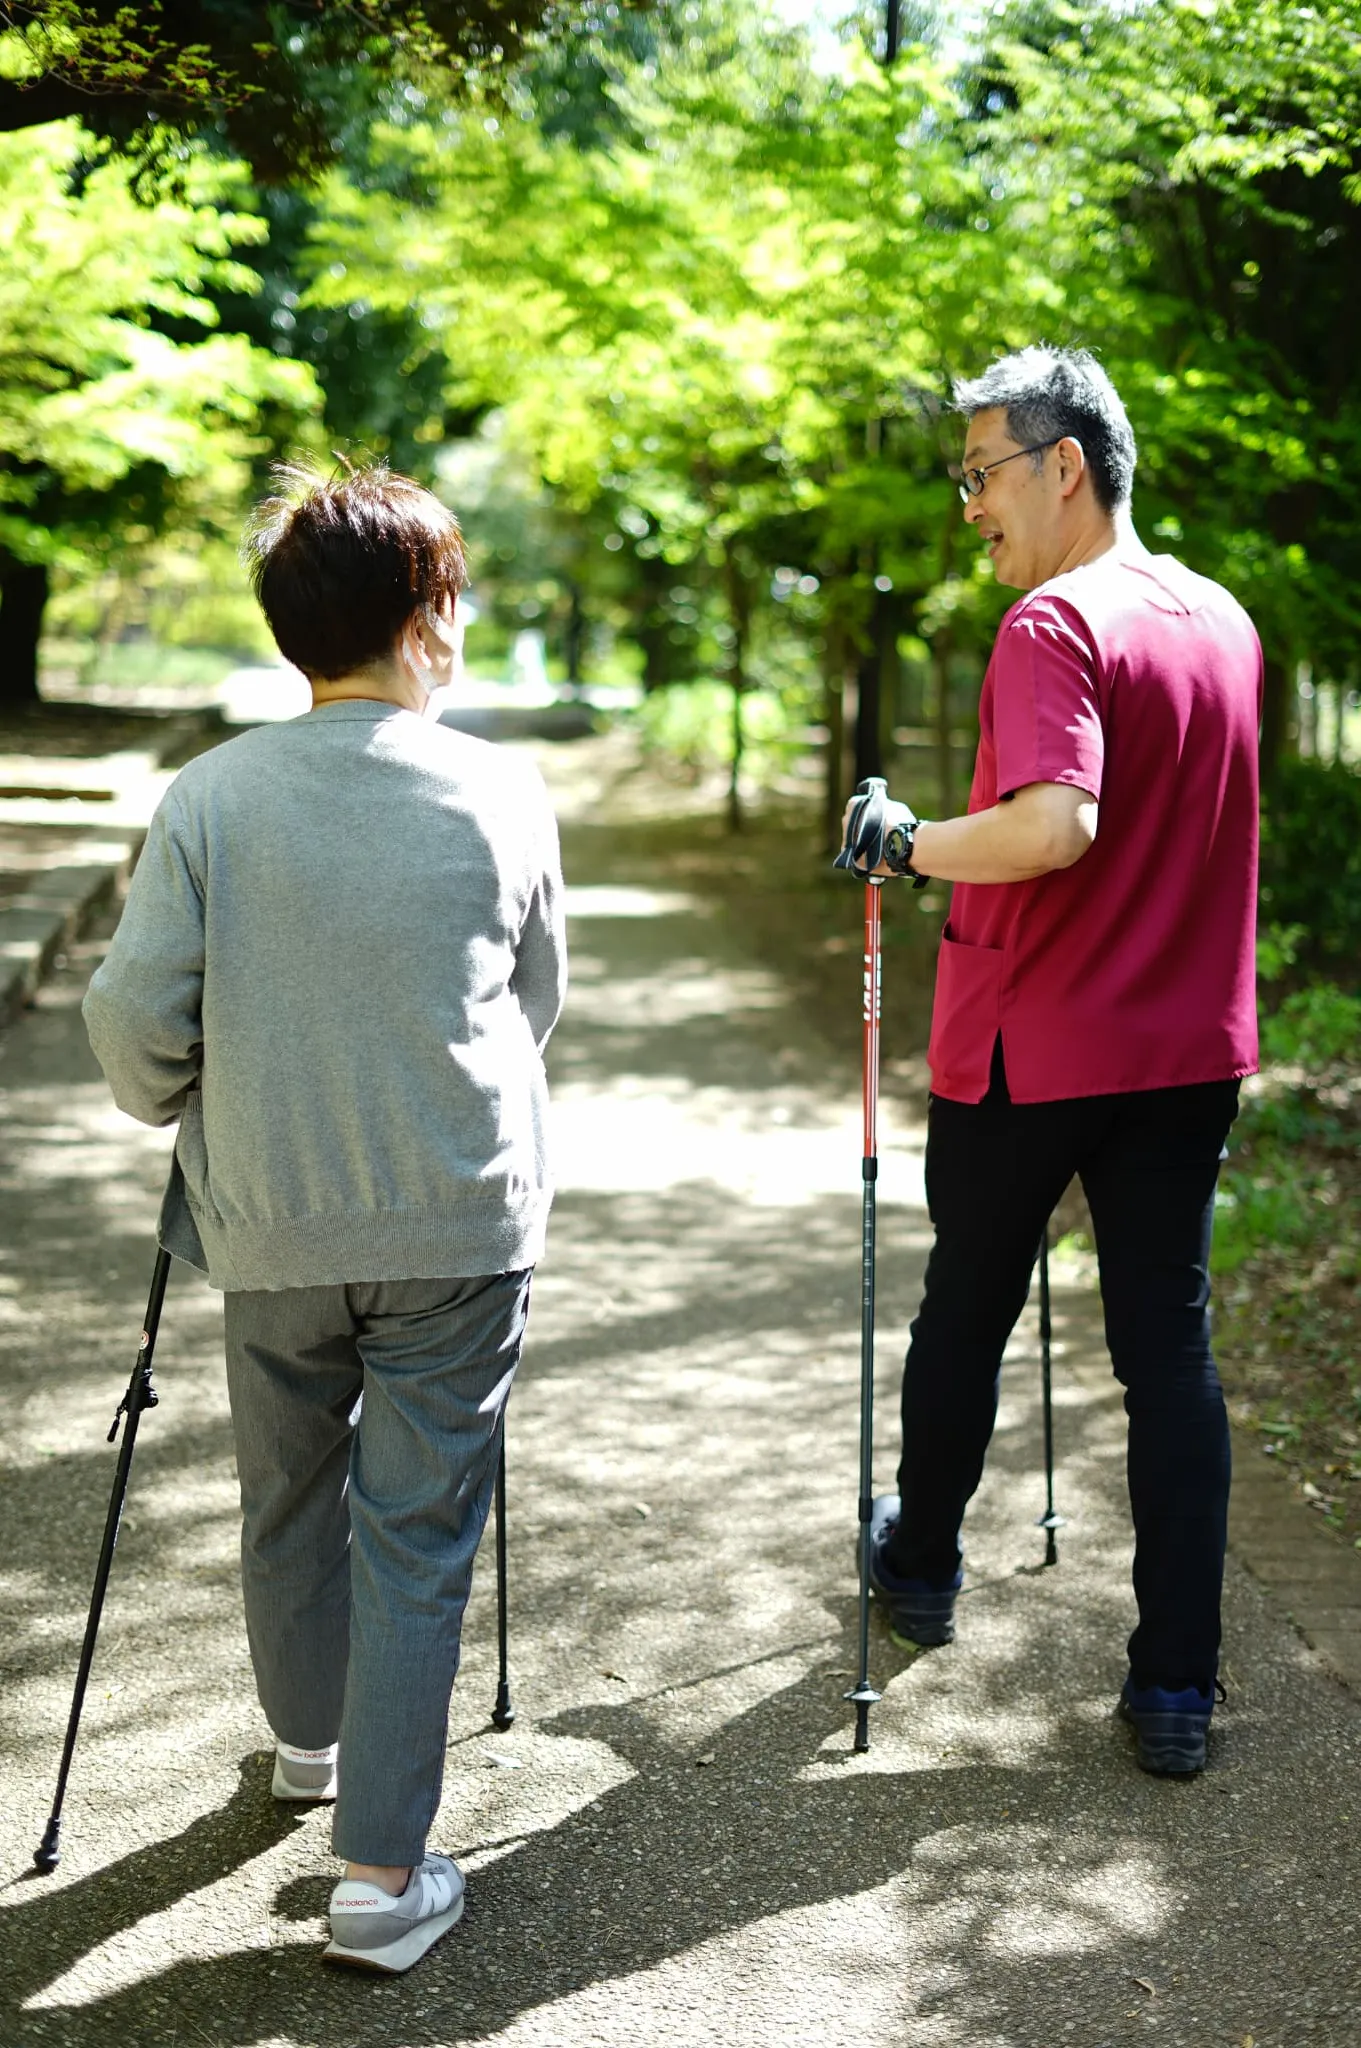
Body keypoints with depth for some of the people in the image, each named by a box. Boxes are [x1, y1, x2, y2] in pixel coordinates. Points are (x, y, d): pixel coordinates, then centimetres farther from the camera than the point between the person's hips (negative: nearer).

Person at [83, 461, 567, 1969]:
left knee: (289, 1498, 22)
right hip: (459, 1224, -2)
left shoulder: (209, 797, -8)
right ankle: (382, 1871, 6)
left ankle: (308, 1741, 44)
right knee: (416, 1534, 5)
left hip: (269, 1227, 2)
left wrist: (182, 1108, 15)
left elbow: (134, 1021, -7)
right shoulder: (501, 795, -7)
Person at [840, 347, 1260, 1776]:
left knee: (965, 1315, 16)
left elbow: (1056, 823, -31)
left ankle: (921, 1566, 38)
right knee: (1169, 1347, 7)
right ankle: (1176, 1686, 8)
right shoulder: (1228, 622, 8)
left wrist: (911, 845, -16)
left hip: (1029, 1055, -5)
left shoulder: (1055, 623, -17)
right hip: (1190, 1053, 6)